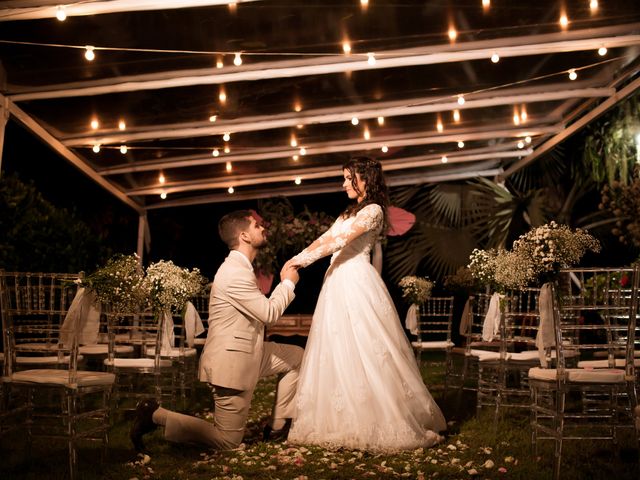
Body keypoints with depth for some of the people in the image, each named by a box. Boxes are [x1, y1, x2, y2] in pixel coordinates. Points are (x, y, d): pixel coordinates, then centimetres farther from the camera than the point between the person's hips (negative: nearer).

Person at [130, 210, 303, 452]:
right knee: (228, 440, -3)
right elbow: (270, 313, -17)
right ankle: (155, 415, 1)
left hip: (245, 352, 10)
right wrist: (289, 283, -5)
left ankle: (278, 425, 17)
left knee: (298, 357, 16)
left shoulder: (239, 268, 13)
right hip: (231, 361, -10)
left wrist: (283, 283, 10)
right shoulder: (235, 273, -21)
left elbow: (262, 310, 15)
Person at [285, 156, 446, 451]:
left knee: (365, 351, -8)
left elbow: (341, 241, -15)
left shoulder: (373, 210, -5)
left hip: (357, 283, -9)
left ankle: (386, 423, -2)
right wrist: (297, 258, 0)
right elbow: (324, 239, 15)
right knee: (337, 352, 6)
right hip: (338, 283, 9)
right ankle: (343, 420, 11)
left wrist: (305, 259, -14)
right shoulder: (350, 212, 22)